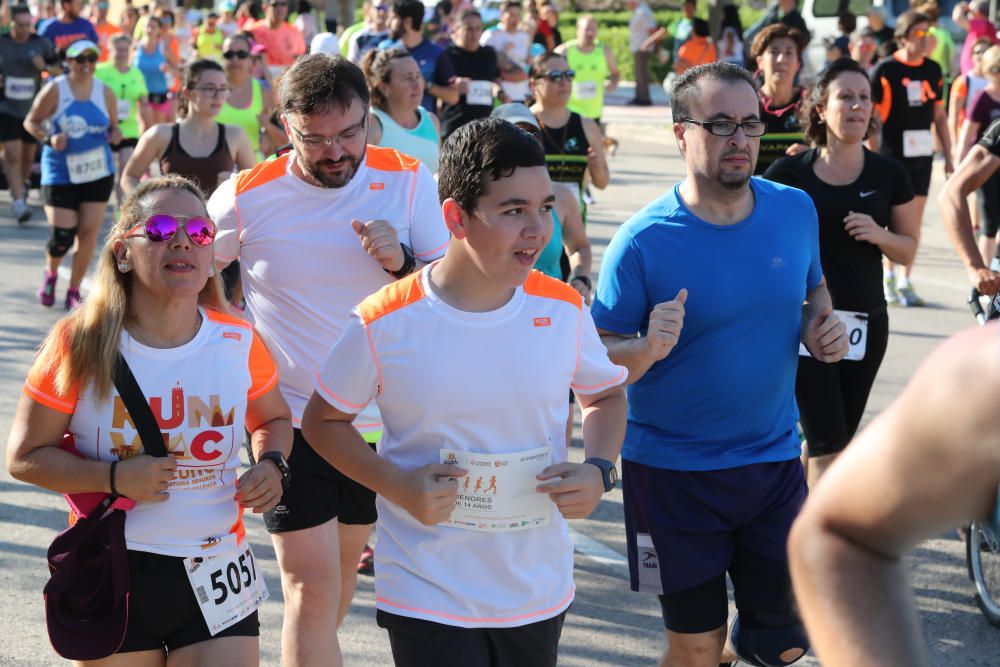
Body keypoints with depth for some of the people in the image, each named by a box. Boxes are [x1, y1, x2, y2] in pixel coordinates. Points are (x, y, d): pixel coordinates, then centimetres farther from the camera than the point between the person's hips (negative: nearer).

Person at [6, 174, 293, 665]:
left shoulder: (240, 344, -3)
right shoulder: (80, 345, -10)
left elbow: (273, 419, 17)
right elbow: (24, 457, -6)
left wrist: (271, 464, -5)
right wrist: (115, 477, -20)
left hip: (216, 574, 1)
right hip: (111, 579, -1)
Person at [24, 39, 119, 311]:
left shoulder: (105, 93, 2)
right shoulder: (55, 90, -7)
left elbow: (113, 126, 13)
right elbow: (31, 122, -1)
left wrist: (115, 134, -10)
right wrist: (48, 138, -19)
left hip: (98, 171, 3)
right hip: (60, 172, -3)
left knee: (89, 233, 1)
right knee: (62, 234, -8)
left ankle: (74, 292, 15)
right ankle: (50, 274, 26)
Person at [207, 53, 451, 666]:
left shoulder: (408, 180, -5)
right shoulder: (246, 197, -10)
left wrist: (402, 263, -22)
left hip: (382, 419, 3)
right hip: (291, 416, -3)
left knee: (343, 568, 20)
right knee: (312, 588, -11)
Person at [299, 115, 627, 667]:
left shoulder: (563, 310, -5)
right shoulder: (383, 324, -13)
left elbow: (606, 395, 14)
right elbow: (322, 421, 0)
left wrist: (598, 470, -6)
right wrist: (398, 486, -15)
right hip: (427, 598, -3)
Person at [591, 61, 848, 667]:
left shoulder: (796, 211, -2)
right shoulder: (644, 241, -14)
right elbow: (598, 362, -11)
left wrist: (823, 327, -5)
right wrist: (648, 349, -31)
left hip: (775, 461, 4)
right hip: (672, 473, -3)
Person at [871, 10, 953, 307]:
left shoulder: (933, 70, 8)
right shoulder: (885, 70, -7)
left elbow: (939, 115, 15)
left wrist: (948, 157, 13)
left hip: (922, 154, 4)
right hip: (893, 155, -4)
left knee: (915, 218, 6)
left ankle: (906, 281, 13)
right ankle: (888, 278, 12)